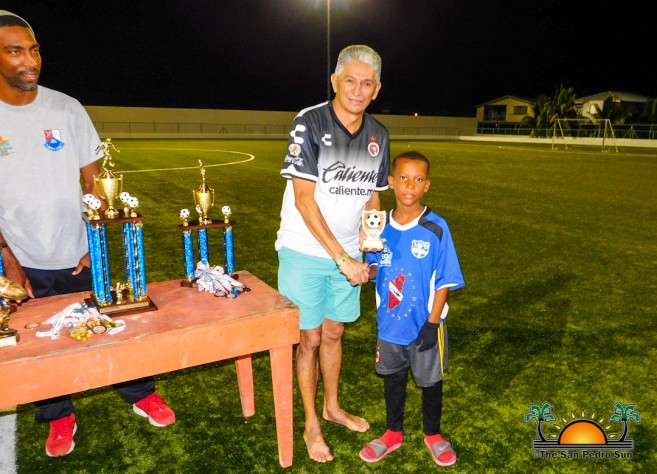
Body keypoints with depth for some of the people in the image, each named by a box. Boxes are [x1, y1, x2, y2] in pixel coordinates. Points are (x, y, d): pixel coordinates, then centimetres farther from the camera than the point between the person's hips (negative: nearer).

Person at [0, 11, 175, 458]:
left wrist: (95, 243, -6)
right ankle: (60, 416, 36)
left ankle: (141, 394, 31)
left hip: (80, 256, 0)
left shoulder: (66, 108, -3)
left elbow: (93, 179, 0)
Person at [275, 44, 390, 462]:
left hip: (348, 254, 5)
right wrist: (342, 258, -22)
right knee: (309, 338, 6)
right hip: (305, 251, -4)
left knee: (334, 333, 18)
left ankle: (332, 407, 40)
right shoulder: (310, 123, -15)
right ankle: (311, 425, 26)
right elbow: (304, 198, -20)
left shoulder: (378, 135, 2)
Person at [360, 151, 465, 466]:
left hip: (424, 324, -3)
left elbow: (445, 281, -12)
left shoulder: (436, 228, -16)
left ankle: (433, 434, 42)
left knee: (430, 380, 17)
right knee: (393, 377, 20)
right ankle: (393, 432, 43)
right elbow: (375, 270, 3)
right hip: (389, 323, 3)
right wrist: (366, 270, -20)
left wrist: (432, 323, -14)